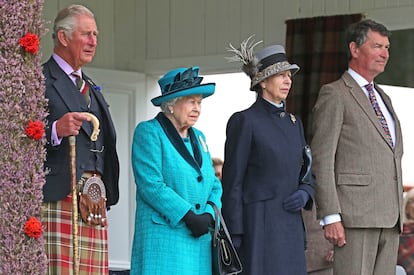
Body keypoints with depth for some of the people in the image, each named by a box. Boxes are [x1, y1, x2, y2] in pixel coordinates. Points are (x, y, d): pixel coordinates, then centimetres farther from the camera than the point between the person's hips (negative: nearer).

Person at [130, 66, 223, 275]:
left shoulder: (198, 137, 19)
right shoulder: (149, 132, -3)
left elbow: (214, 185, 17)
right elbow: (151, 184, -14)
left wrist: (209, 215, -4)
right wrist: (188, 216, -16)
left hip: (199, 238, 7)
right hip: (164, 236, -7)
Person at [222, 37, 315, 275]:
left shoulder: (293, 123, 15)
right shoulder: (243, 121, -7)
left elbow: (306, 176, 19)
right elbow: (232, 182, -9)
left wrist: (304, 195, -5)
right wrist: (233, 236, -13)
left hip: (288, 227, 7)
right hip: (255, 226, -7)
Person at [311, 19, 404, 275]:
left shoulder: (384, 98, 24)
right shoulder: (334, 95, -1)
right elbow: (322, 160, -9)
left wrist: (397, 213, 20)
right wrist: (330, 217, -17)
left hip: (389, 216, 8)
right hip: (355, 215, -7)